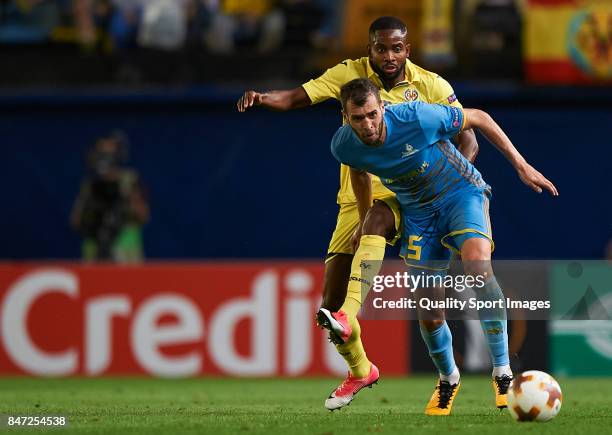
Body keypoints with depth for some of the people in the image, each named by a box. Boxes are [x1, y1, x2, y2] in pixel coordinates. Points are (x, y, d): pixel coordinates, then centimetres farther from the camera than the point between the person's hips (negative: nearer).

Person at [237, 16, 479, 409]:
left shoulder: (430, 86, -4)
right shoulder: (350, 74, -2)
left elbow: (468, 141, -2)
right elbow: (297, 97, -11)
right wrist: (262, 97, -33)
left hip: (404, 195, -3)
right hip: (357, 195, 3)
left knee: (370, 227, -40)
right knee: (330, 303, 0)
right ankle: (359, 370, 25)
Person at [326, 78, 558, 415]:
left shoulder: (417, 118, -30)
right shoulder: (344, 146, -16)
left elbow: (478, 118, -14)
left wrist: (520, 165, -11)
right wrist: (365, 219, 24)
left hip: (461, 192, -4)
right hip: (418, 210, 4)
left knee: (477, 262, -34)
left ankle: (503, 372, -28)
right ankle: (448, 379, 33)